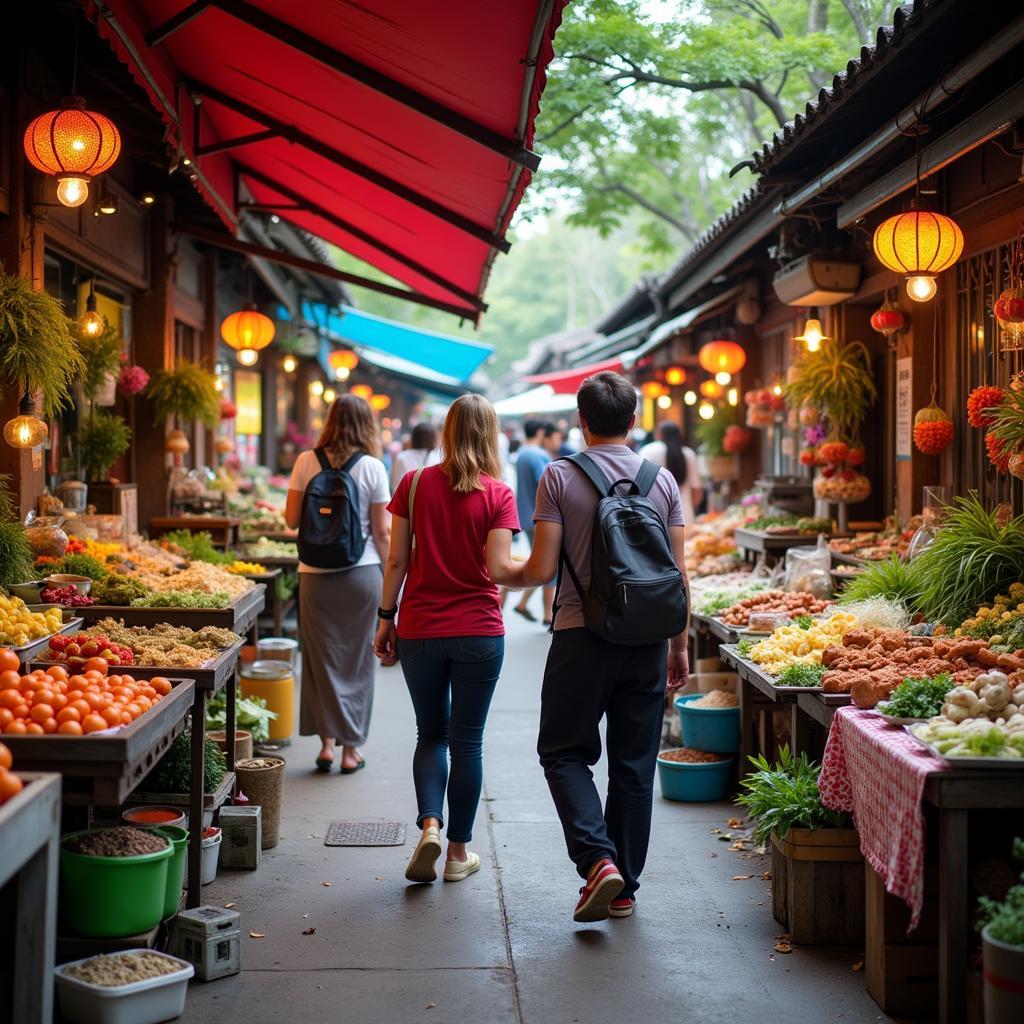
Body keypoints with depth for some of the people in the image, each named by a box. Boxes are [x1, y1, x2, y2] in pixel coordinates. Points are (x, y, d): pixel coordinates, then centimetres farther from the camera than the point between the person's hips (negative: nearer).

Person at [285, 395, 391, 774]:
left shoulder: (307, 462, -2)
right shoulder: (373, 468, -5)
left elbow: (292, 519, 3)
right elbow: (382, 532, -3)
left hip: (317, 574, 1)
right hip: (362, 572, 0)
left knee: (322, 658, 10)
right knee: (356, 661, 8)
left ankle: (328, 741, 8)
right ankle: (351, 748, 13)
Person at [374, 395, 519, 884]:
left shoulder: (414, 484, -2)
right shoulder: (499, 495, -6)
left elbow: (397, 560, -1)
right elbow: (498, 568, -14)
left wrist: (386, 618, 8)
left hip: (420, 628, 1)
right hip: (479, 632, -1)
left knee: (431, 734, 16)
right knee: (467, 741, 9)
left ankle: (430, 824, -6)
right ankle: (459, 852, 14)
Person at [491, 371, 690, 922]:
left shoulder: (559, 477, -5)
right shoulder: (662, 480, 4)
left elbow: (542, 568, -8)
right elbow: (677, 574, 4)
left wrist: (505, 574, 13)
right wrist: (679, 646, 14)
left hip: (581, 638, -3)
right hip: (647, 640, 3)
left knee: (565, 753, 10)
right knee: (634, 765, 10)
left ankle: (599, 860, -9)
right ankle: (625, 886, 17)